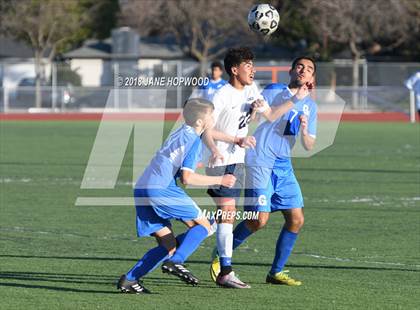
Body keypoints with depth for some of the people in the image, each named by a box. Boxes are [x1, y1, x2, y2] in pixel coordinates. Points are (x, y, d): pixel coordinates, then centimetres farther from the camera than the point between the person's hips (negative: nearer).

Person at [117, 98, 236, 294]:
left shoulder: (179, 134, 23)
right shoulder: (194, 140, -4)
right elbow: (187, 177, -12)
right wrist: (219, 180, -5)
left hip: (142, 190, 9)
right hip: (161, 189, -9)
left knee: (169, 246, 12)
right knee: (203, 226, 0)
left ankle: (129, 280, 3)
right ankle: (175, 262, -20)